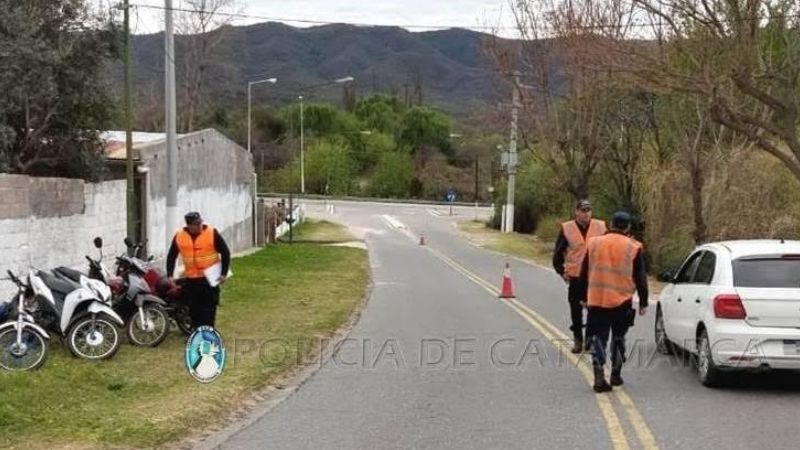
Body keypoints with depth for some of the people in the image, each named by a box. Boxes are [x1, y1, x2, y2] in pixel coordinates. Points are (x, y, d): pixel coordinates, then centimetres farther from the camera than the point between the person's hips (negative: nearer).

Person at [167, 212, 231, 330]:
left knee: (209, 308, -3)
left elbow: (225, 252, -5)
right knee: (194, 308, 8)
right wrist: (170, 275, -1)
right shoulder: (179, 236, -1)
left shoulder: (212, 233, -10)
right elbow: (171, 256, 8)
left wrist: (223, 273, -9)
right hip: (191, 279, 3)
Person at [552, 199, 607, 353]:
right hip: (575, 276, 0)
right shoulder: (567, 228, -2)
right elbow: (558, 252, 6)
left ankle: (590, 337, 17)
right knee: (576, 310, 7)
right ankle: (578, 339, 18)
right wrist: (561, 271, 1)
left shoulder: (600, 227, -1)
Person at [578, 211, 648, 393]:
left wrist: (584, 296, 20)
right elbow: (640, 278, 1)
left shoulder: (594, 243, 4)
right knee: (618, 337, 15)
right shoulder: (633, 248, -3)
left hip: (596, 300, 1)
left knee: (598, 337, 3)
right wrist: (643, 302, 9)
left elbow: (584, 274, 11)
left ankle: (599, 377, -9)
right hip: (621, 302, -1)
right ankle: (616, 374, 22)